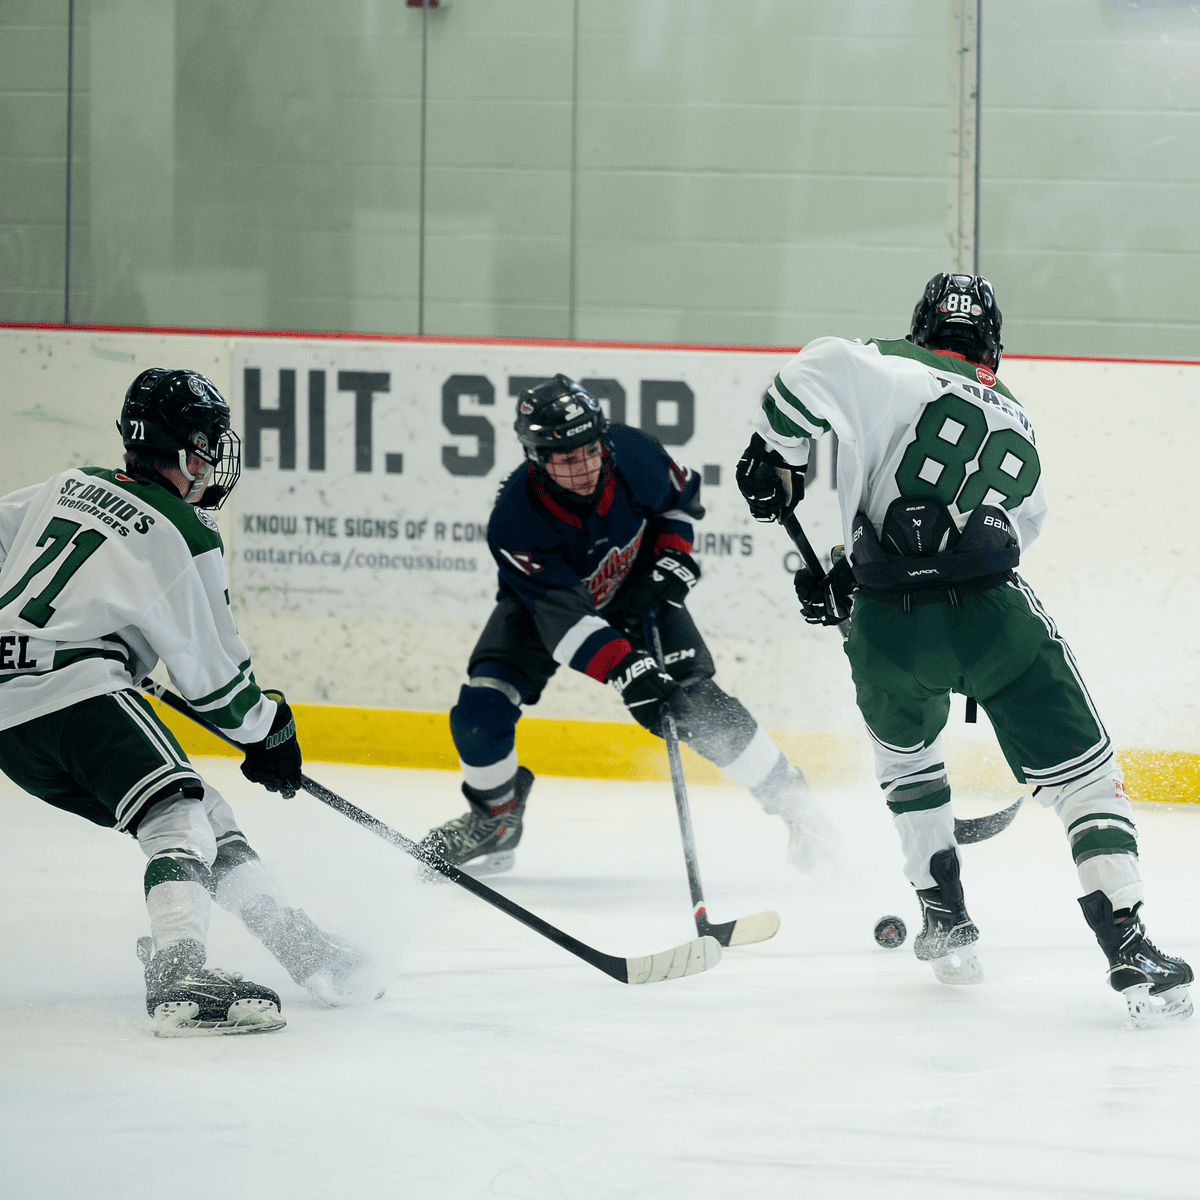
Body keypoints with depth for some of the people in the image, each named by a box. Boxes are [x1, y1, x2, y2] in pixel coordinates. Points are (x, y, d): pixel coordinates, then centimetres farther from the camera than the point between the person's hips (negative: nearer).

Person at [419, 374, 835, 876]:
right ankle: (495, 819, 11)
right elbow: (564, 615, -41)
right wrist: (628, 674, -51)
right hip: (543, 600, -1)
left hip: (633, 593, 1)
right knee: (480, 711, -17)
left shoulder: (631, 454, -30)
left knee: (696, 705, -12)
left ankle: (792, 800, 6)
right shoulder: (514, 522, -37)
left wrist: (670, 563, -17)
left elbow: (682, 494, -5)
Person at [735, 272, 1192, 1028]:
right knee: (1083, 776, 6)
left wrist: (776, 454, 4)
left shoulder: (902, 376, 10)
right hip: (995, 617, 0)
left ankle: (947, 922, 30)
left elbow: (826, 368, -10)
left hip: (889, 628, 0)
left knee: (906, 755, 31)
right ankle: (1131, 950, -9)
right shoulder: (1019, 428, 26)